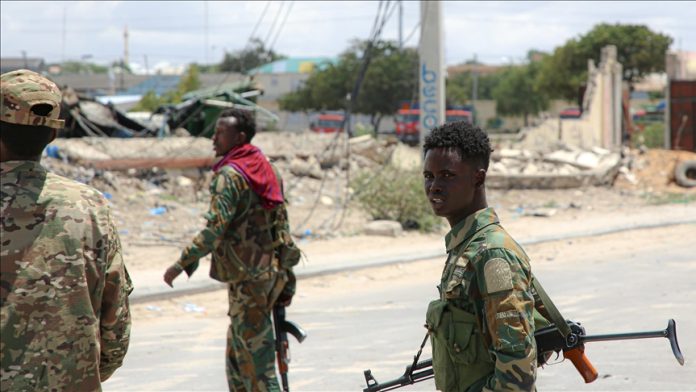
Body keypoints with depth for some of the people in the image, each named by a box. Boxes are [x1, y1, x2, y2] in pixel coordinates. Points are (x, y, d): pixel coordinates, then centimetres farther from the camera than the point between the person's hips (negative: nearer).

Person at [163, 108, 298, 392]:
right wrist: (286, 280, 19)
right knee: (236, 352, 17)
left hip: (246, 279, -9)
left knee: (254, 354, -6)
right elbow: (282, 225, 15)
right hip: (271, 271, 9)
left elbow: (215, 228, -21)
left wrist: (182, 264, -16)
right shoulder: (268, 170, 13)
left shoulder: (230, 174, -14)